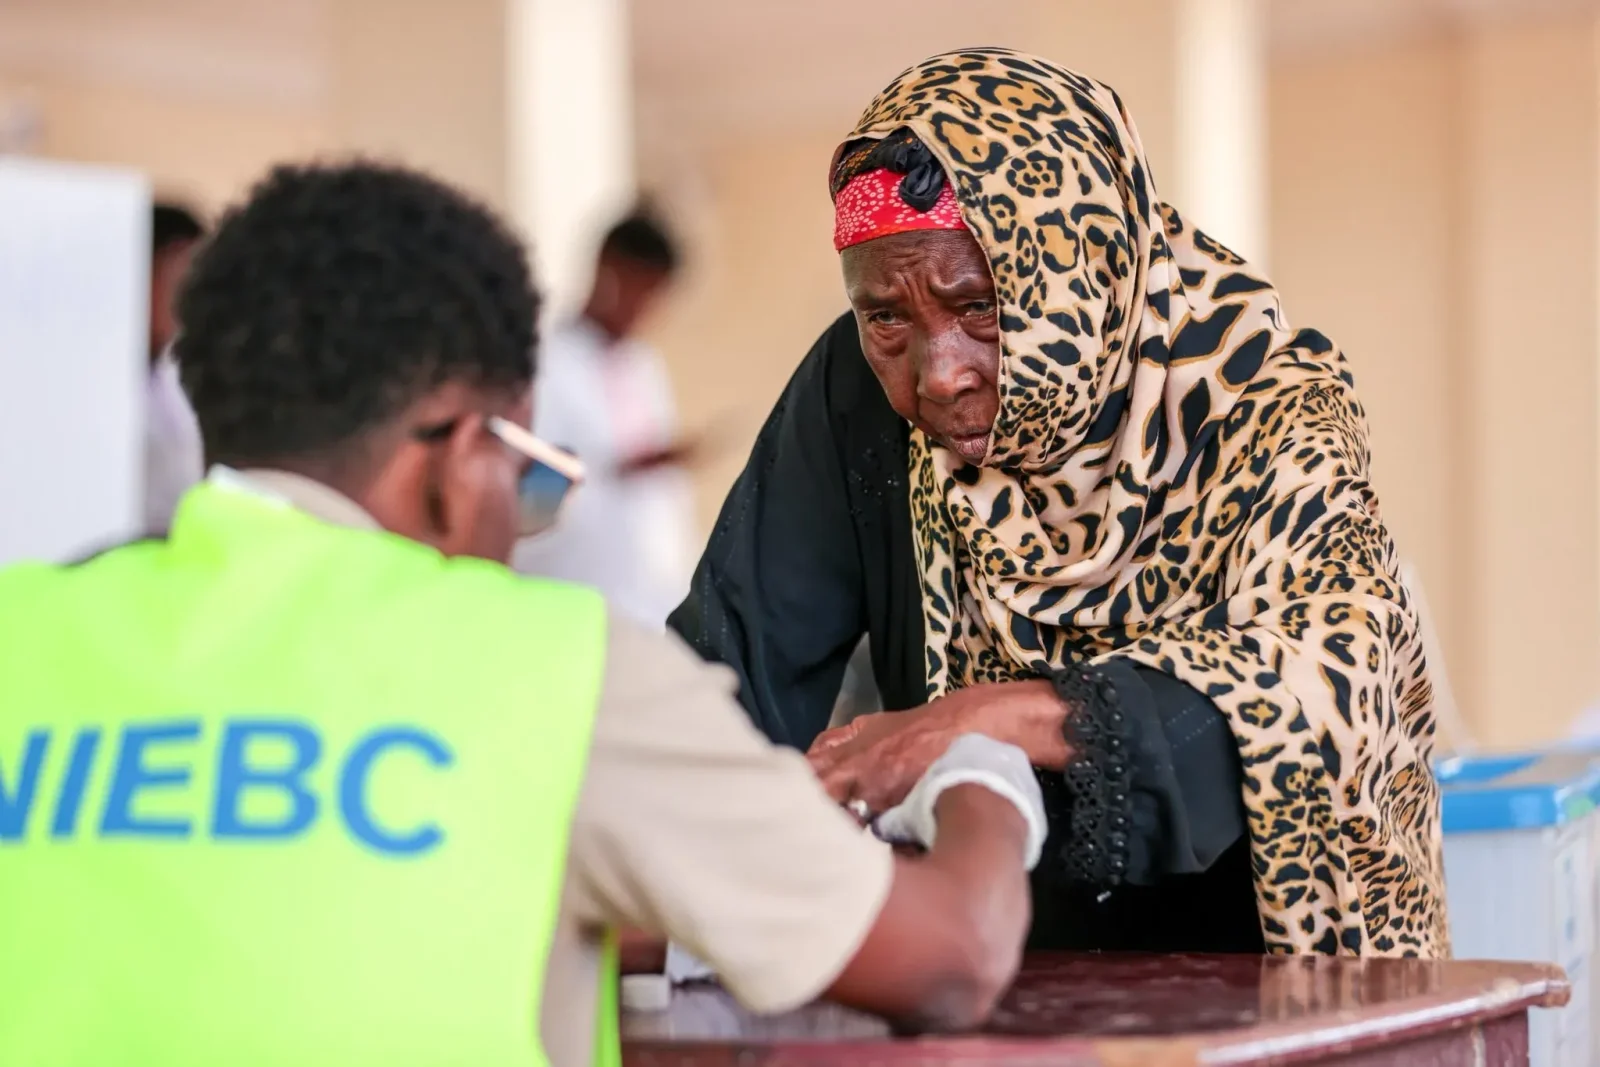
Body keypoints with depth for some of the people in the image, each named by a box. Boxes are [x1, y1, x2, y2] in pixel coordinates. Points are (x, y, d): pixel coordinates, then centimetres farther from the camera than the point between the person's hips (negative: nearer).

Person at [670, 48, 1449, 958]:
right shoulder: (858, 395, -4)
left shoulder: (1269, 419, -14)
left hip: (1277, 993, -2)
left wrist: (1006, 715, -39)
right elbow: (737, 653, -6)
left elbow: (1325, 690, -28)